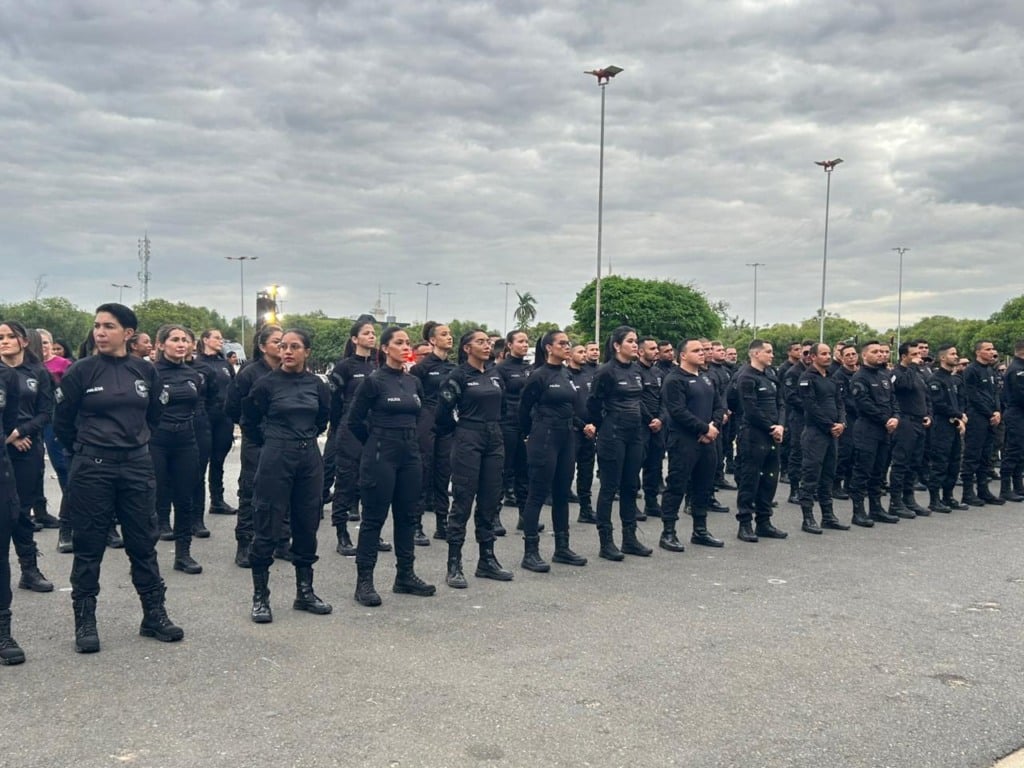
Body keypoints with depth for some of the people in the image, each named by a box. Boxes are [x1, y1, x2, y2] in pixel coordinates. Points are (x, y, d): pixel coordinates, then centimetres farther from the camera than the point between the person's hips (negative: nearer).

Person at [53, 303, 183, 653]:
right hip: (92, 468, -2)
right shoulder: (81, 371, -6)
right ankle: (84, 621, 16)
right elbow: (62, 422, 3)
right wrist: (87, 448, 11)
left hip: (137, 466, 3)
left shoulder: (146, 371, 1)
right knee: (89, 546, 5)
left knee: (143, 543, 9)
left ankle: (154, 615, 19)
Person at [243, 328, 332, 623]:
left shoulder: (317, 384, 3)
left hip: (310, 459, 4)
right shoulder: (266, 383, -6)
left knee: (306, 527, 10)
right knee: (267, 529, -1)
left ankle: (305, 592, 21)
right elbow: (251, 419, 7)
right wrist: (272, 441, 8)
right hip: (275, 459, -4)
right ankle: (260, 598, 9)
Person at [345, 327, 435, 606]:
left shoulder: (414, 382, 9)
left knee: (407, 516, 12)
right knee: (374, 518, -1)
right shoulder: (374, 381, -9)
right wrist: (376, 442, 3)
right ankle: (364, 581, 6)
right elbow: (354, 421, -6)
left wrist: (409, 440, 14)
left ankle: (405, 576, 22)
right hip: (380, 456, -6)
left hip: (410, 455, 6)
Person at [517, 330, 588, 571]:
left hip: (567, 438, 8)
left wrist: (581, 425, 9)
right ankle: (530, 552, 1)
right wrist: (530, 434, 7)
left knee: (562, 494, 12)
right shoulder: (539, 376, -10)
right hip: (544, 439, -7)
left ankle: (562, 548, 21)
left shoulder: (567, 374, 11)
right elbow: (524, 408, -3)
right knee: (538, 494, -4)